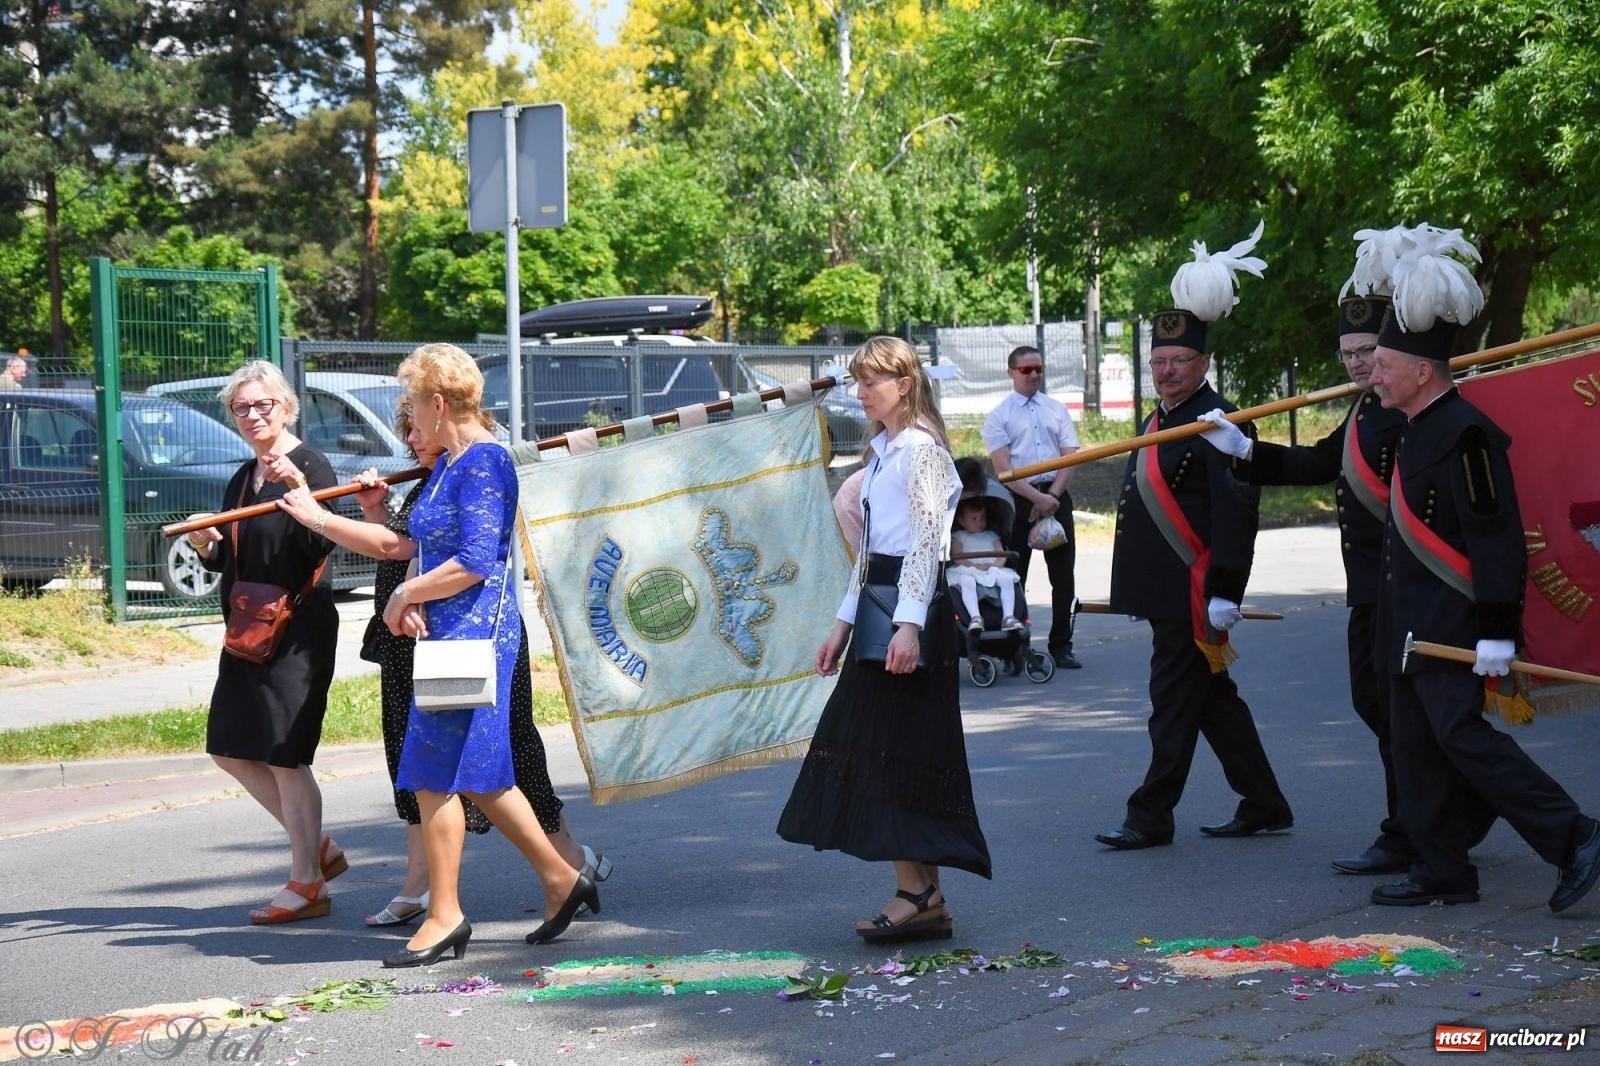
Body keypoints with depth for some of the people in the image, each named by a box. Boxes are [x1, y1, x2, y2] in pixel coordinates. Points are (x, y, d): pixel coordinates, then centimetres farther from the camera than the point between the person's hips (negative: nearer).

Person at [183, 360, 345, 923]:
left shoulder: (311, 468, -10)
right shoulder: (242, 480, 15)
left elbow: (321, 548, -22)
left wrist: (299, 489, -33)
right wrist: (207, 544, 0)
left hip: (299, 629, -9)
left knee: (284, 757, -6)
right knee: (230, 749, 11)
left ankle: (307, 885, 5)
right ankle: (318, 848, 22)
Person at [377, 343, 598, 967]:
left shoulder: (483, 461, -14)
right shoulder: (450, 464, 16)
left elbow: (474, 562, -21)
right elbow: (433, 551, 22)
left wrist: (405, 594, -10)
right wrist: (411, 600, 2)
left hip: (472, 634, -10)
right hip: (451, 635, 10)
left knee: (435, 774, -7)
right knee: (479, 775, 14)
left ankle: (444, 916, -1)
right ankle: (561, 880, 22)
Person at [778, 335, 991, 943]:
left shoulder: (921, 448, -10)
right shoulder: (884, 451, 19)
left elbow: (927, 539, -17)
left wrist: (910, 624, -25)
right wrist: (844, 624, 20)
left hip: (915, 607, -10)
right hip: (881, 602, 10)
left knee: (903, 750, -9)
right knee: (872, 747, 7)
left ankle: (920, 894, -7)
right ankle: (919, 893, 9)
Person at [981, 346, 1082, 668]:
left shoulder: (1057, 410, 12)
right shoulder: (999, 416, 1)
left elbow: (1070, 458, 5)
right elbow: (1003, 469, -8)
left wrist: (1051, 496, -9)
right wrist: (1037, 498, -17)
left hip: (1056, 496, 3)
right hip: (1019, 498, -3)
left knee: (1063, 575, 4)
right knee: (1014, 577, 0)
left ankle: (1061, 646, 11)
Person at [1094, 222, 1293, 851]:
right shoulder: (1161, 421, 17)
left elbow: (1235, 512, -19)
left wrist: (1224, 592, -23)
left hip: (1193, 594, -10)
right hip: (1166, 592, 10)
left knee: (1175, 700, -3)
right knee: (1212, 698, 14)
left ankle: (1151, 817, 4)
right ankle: (1264, 805, 22)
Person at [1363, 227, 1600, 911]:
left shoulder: (1464, 435, -17)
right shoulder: (1419, 431, 14)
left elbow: (1497, 538, -20)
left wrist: (1497, 632, -23)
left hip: (1453, 627, -10)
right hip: (1413, 625, 10)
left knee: (1461, 735, -14)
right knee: (1416, 745, 9)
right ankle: (1441, 872, 15)